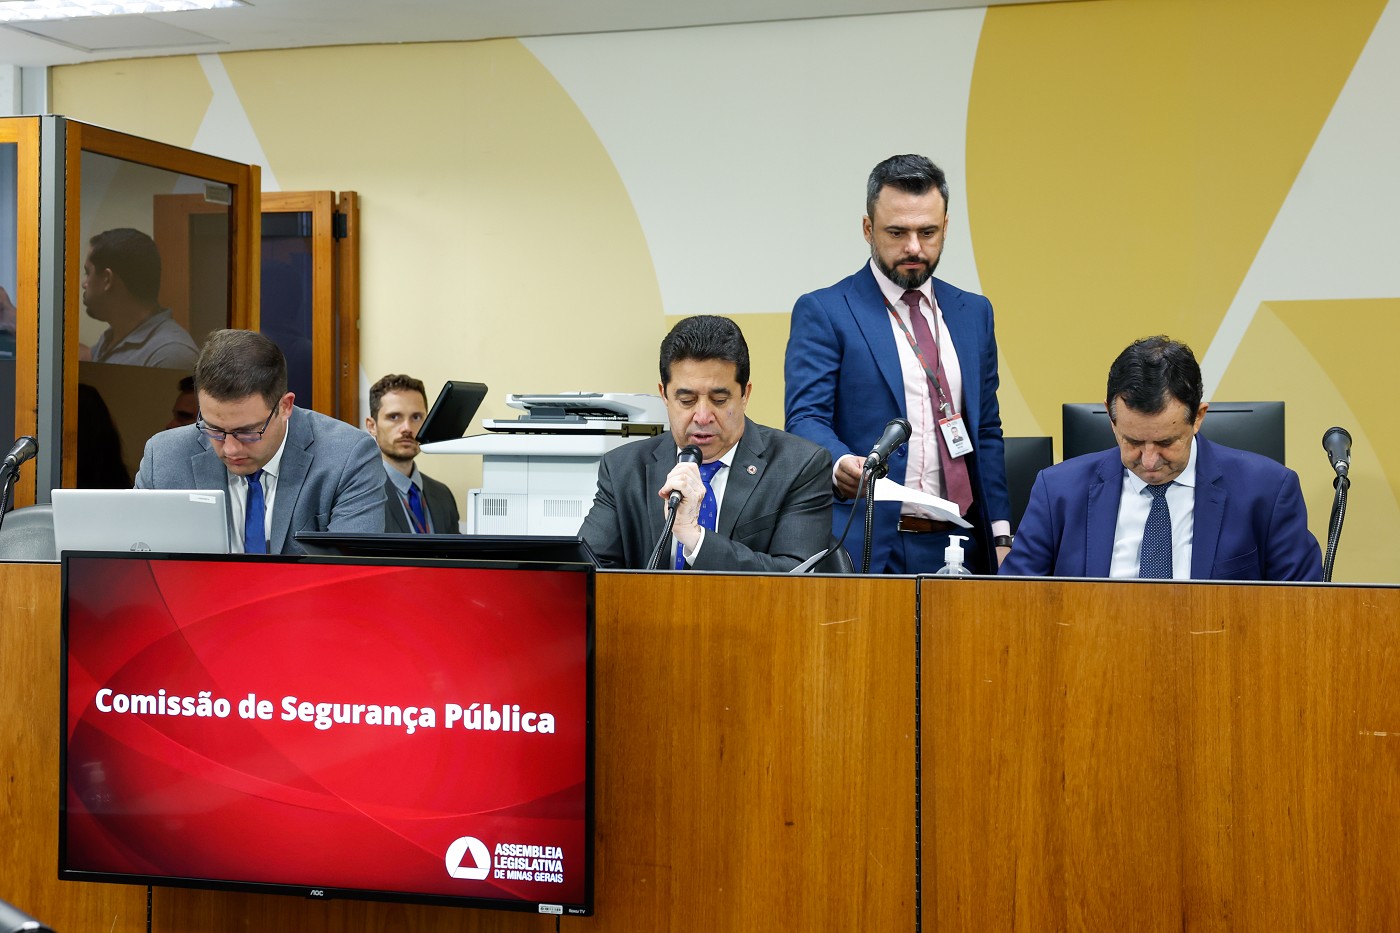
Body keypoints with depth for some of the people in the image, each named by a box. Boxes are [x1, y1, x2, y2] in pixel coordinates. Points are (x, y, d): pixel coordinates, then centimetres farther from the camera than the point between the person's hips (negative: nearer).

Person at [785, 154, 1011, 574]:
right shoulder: (823, 312, -2)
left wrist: (1000, 535, 9)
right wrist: (841, 464, -33)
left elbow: (987, 432, 16)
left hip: (960, 544, 5)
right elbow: (805, 418, -11)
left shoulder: (974, 313, 14)